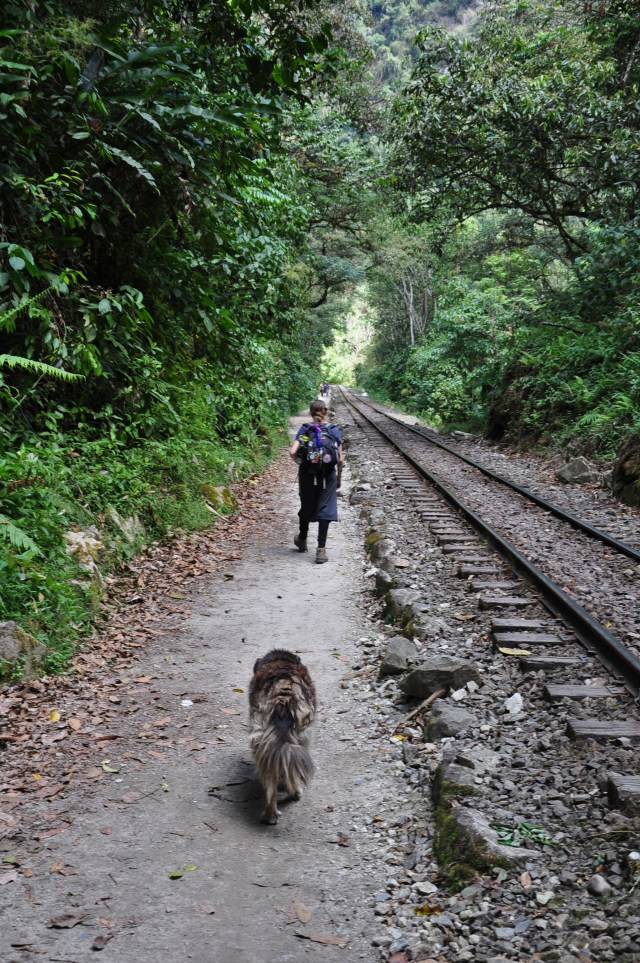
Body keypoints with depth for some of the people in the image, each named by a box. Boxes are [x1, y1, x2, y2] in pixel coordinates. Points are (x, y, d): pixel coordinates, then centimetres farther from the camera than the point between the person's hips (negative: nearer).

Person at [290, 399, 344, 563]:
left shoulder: (304, 429, -2)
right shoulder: (334, 430, -2)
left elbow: (293, 452, -13)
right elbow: (340, 459, -4)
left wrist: (300, 461, 6)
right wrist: (339, 475, 9)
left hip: (307, 474, 1)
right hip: (327, 475, -1)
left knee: (306, 507, 18)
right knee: (325, 509, 1)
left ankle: (302, 540, 39)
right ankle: (321, 549, -5)